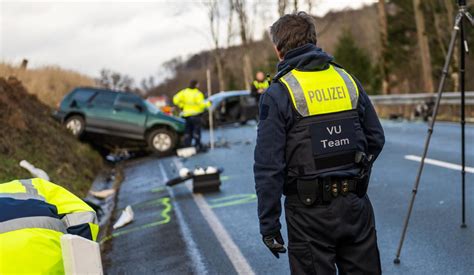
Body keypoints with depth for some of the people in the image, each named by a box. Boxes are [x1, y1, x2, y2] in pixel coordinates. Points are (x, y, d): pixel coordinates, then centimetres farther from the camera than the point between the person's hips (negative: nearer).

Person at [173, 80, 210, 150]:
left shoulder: (184, 92, 3)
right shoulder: (198, 94, -14)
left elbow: (176, 99, -1)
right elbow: (201, 104, -23)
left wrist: (181, 106, 10)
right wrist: (208, 103, -6)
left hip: (187, 114, 5)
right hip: (196, 114, -5)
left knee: (188, 131, 13)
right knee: (196, 130, 1)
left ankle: (187, 145, 13)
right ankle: (197, 145, 2)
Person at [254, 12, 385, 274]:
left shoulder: (278, 93, -9)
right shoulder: (348, 80, 5)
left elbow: (268, 166, -12)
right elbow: (376, 139, 13)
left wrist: (268, 223, -5)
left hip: (309, 211, -4)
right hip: (356, 204, 4)